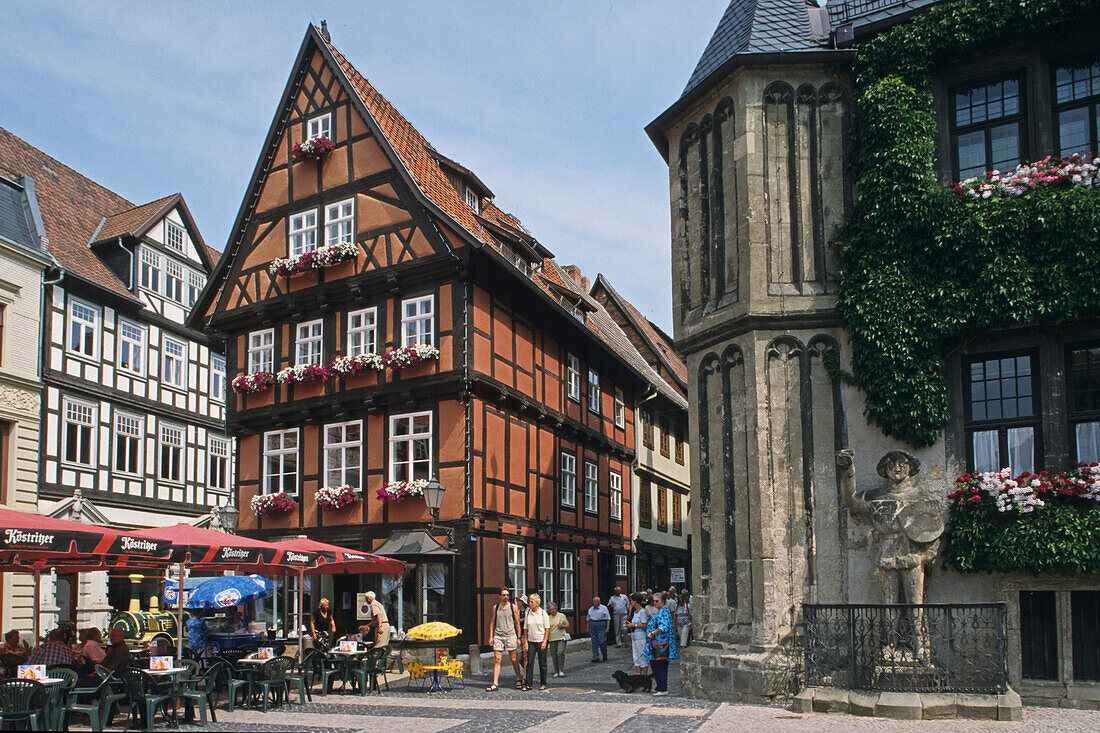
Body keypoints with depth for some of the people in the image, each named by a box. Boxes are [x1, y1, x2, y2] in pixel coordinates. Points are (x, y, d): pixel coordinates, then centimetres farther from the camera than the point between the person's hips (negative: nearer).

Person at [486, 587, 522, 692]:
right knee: (497, 660, -4)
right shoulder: (495, 607, 9)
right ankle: (495, 684, -5)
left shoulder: (513, 607, 3)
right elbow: (493, 622, 14)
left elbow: (517, 623, 5)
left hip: (510, 635, -2)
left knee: (514, 659, 3)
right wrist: (491, 636, 6)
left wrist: (518, 638, 2)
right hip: (498, 636, 2)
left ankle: (518, 677, 21)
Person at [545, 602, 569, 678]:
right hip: (552, 639, 3)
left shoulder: (562, 616, 6)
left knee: (560, 652, -20)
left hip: (561, 638, -3)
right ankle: (556, 671, 12)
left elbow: (567, 625, 12)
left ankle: (561, 670, -12)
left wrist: (562, 626, -9)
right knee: (554, 655, 1)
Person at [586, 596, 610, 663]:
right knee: (594, 642, 0)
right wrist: (588, 628, 12)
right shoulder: (590, 609, 15)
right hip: (592, 626, 4)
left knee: (601, 642, -8)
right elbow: (588, 619, 19)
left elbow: (608, 619, 0)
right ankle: (595, 658, 3)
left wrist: (607, 628, -8)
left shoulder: (604, 608, 2)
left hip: (601, 625, -4)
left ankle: (605, 657, 11)